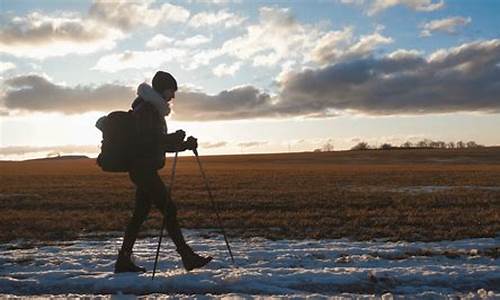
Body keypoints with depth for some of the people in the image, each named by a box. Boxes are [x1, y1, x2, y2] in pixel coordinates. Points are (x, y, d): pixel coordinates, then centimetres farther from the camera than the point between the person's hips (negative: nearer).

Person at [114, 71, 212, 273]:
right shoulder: (144, 109, -11)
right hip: (143, 169, -10)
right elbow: (145, 140, -20)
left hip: (146, 171, 10)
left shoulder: (154, 110, 20)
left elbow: (162, 144, 22)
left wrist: (185, 145, 9)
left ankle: (123, 260, 17)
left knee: (140, 214, 11)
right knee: (169, 210, -9)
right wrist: (174, 138, -22)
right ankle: (188, 257, -5)